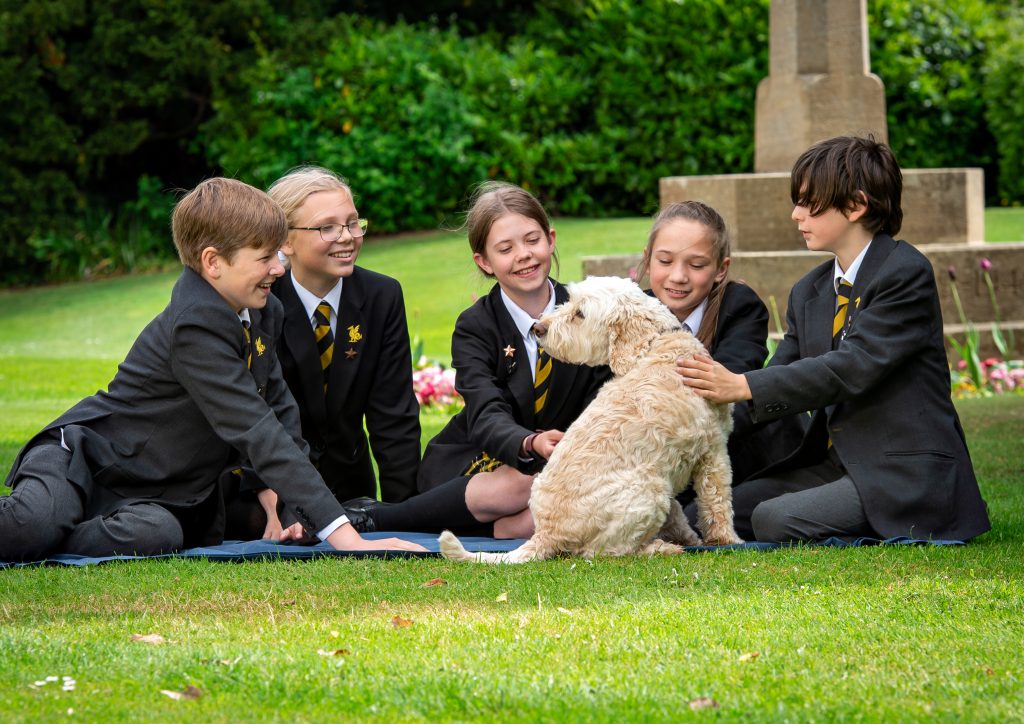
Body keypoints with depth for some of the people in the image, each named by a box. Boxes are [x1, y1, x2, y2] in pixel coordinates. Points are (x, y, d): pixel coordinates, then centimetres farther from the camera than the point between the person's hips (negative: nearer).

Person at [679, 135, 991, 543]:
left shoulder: (906, 273, -12)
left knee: (776, 520, -27)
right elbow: (780, 378, 9)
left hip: (907, 474, -8)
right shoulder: (808, 293, 15)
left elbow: (852, 369, -22)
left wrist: (743, 387, -26)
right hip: (837, 465, 8)